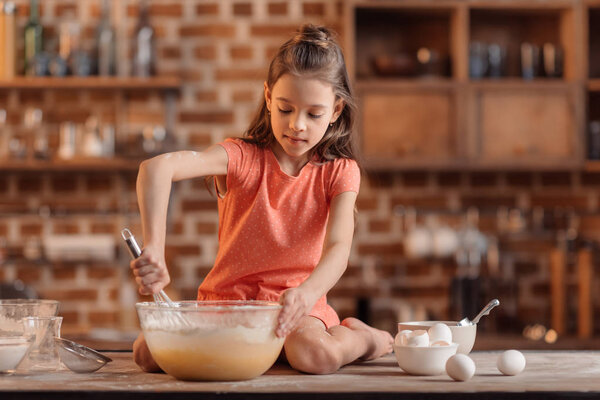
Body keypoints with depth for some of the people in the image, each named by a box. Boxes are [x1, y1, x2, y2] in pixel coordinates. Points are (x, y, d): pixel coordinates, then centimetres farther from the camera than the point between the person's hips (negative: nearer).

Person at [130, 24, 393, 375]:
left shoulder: (339, 172, -2)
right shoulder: (242, 157, -8)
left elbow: (338, 248, -18)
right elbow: (157, 168, -26)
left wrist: (308, 293, -41)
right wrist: (154, 251, -41)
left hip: (295, 303, -1)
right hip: (227, 298, 2)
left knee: (318, 356, -37)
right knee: (149, 352, -24)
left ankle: (359, 335, 1)